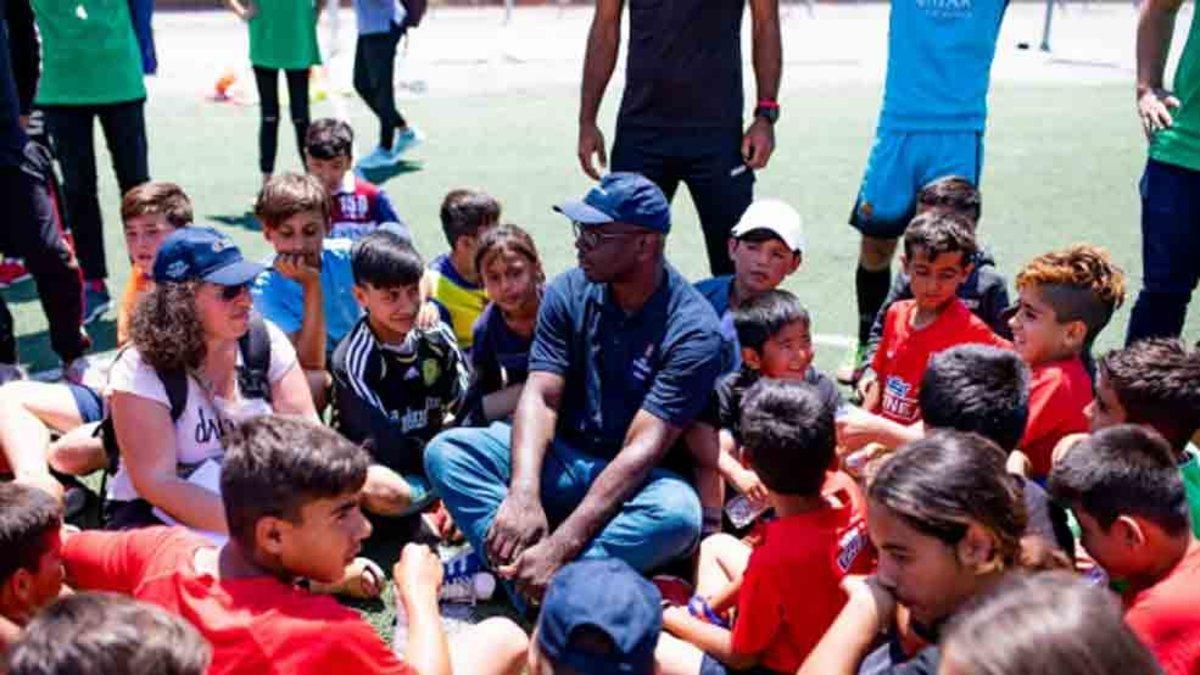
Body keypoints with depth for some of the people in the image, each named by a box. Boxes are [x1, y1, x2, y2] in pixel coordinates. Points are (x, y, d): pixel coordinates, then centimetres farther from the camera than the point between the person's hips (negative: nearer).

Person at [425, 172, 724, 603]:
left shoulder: (692, 330, -18)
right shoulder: (569, 293, -3)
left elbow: (643, 449, -25)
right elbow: (541, 397, -11)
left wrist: (562, 545, -34)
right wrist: (523, 495, -30)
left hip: (633, 479, -4)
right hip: (563, 458, 4)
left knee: (678, 512, -38)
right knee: (445, 450, -17)